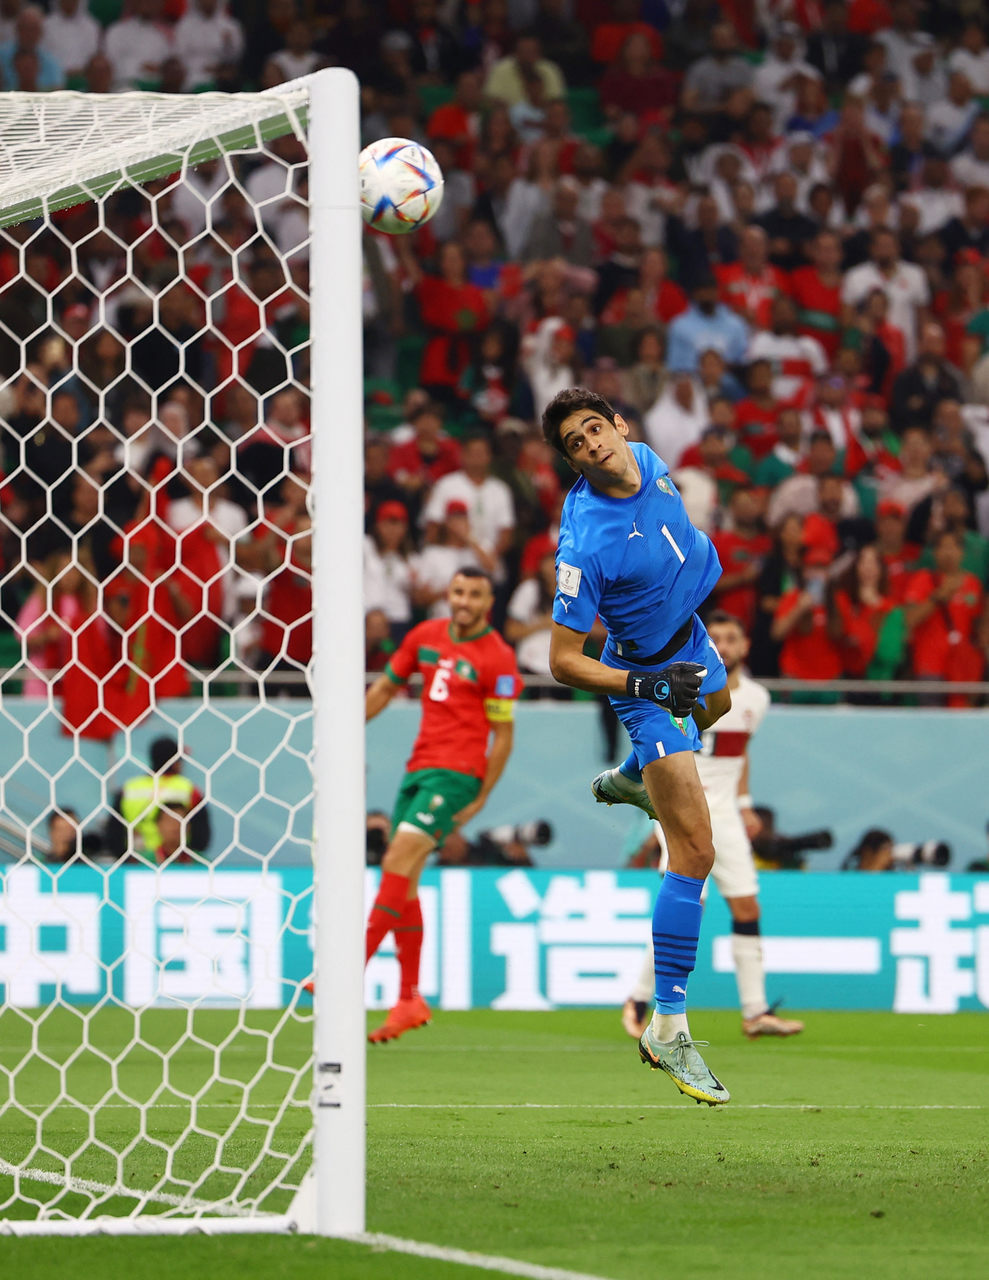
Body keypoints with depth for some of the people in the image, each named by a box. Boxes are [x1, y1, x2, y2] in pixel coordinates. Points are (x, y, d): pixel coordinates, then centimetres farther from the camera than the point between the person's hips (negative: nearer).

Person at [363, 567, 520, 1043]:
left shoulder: (498, 658, -7)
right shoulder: (425, 637, 11)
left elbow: (502, 734, -5)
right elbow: (386, 687, 23)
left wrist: (480, 800, -7)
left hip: (456, 772, -7)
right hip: (419, 767, 7)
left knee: (400, 858, -21)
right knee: (402, 880, 5)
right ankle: (409, 1000, 12)